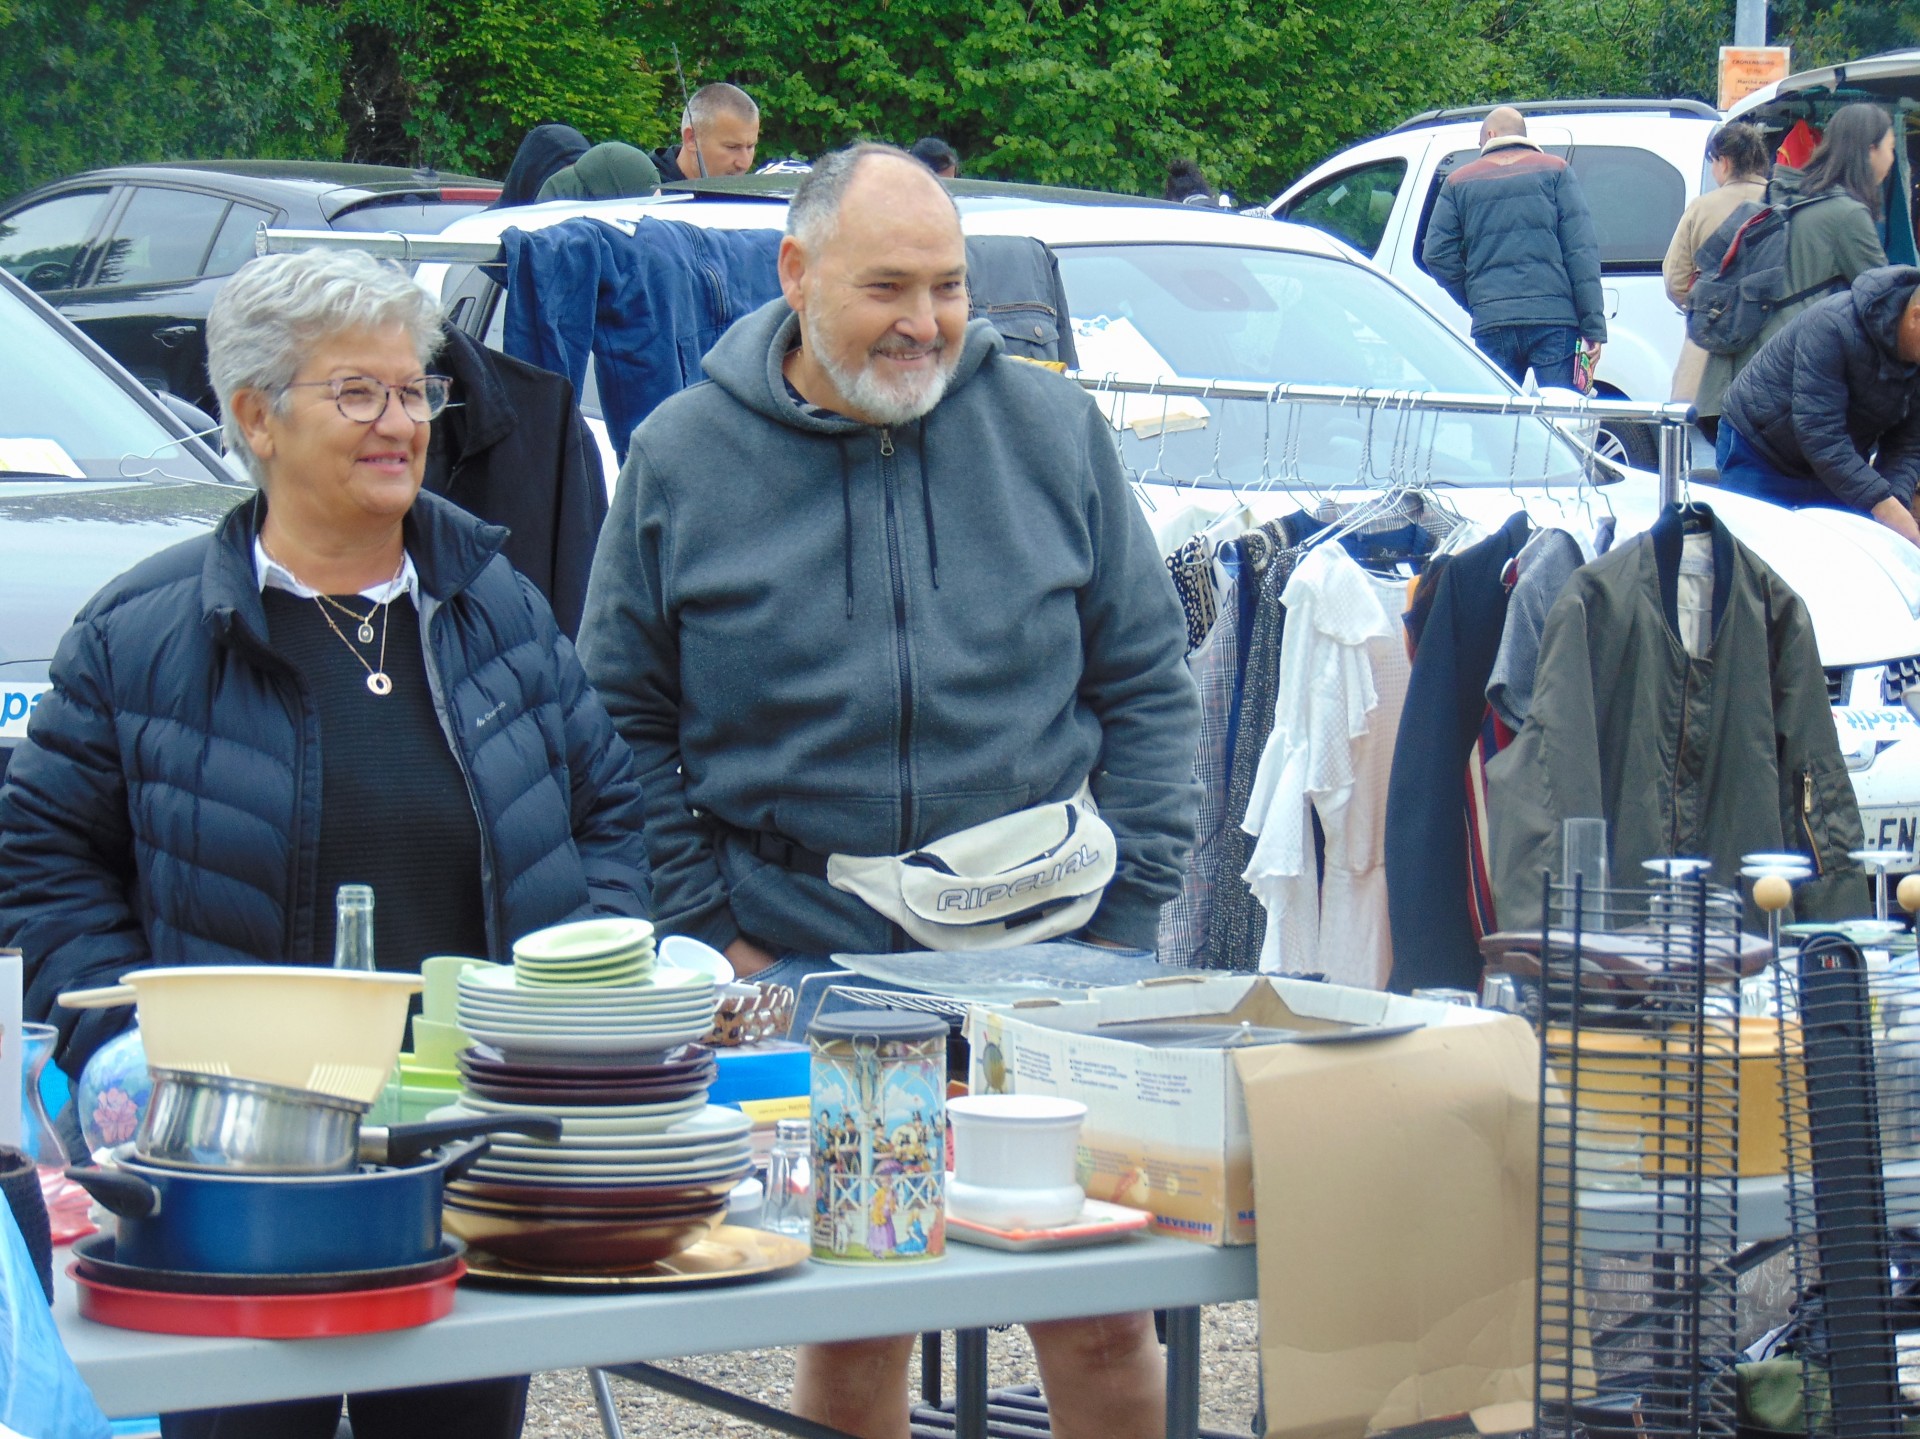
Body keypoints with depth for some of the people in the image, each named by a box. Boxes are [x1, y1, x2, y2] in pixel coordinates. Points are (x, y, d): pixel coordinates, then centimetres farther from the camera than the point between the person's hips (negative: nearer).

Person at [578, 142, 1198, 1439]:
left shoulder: (1054, 431, 4)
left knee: (1101, 1319, 3)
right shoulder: (683, 459, 2)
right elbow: (625, 725, 7)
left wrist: (1125, 915, 0)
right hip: (804, 976, 0)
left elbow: (1148, 687, 8)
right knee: (851, 1329, 6)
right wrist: (711, 938, -1)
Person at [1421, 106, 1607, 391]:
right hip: (1553, 323, -2)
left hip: (1491, 326, 2)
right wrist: (1594, 328, -3)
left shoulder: (1459, 182, 14)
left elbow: (1437, 255, 5)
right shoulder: (1555, 171, 8)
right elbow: (1581, 251, -1)